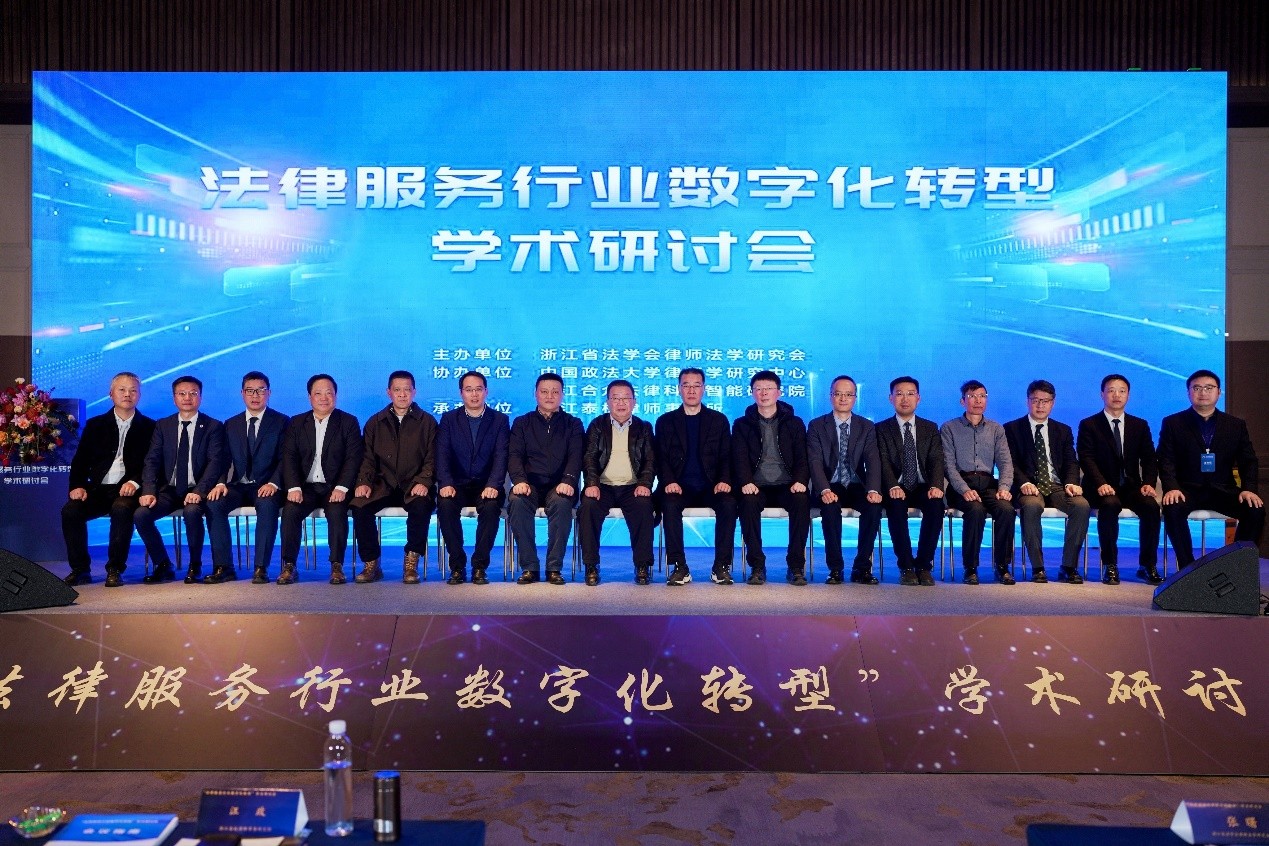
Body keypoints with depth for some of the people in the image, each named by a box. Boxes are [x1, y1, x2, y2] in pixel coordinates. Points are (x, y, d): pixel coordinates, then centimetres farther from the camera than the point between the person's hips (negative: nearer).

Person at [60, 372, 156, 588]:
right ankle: (80, 569, -9)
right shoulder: (95, 425, 18)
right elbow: (80, 461, 13)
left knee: (121, 509, -35)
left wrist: (135, 483, -17)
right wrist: (78, 486, -6)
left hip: (128, 490, -3)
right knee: (70, 510, -24)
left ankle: (115, 570, -24)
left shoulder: (149, 427, 10)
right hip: (98, 489, 3)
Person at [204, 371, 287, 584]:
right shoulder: (231, 424, 17)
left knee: (268, 506, -36)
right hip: (238, 486, 4)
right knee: (213, 504, -26)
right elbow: (224, 459, 9)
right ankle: (223, 567, -19)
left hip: (266, 487, -3)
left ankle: (261, 568, -31)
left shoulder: (280, 422, 6)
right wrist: (220, 483, -12)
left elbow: (284, 458, -3)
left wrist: (273, 483, -21)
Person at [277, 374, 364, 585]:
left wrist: (342, 488, -18)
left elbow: (353, 458, -4)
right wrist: (293, 487, -14)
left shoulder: (349, 422, 6)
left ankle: (337, 566, -20)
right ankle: (288, 566, -16)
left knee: (337, 511, -31)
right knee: (290, 510, -26)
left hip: (334, 488, -2)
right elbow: (288, 457, 3)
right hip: (305, 487, 2)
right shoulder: (296, 423, 13)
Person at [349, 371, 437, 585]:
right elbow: (368, 458, 11)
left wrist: (424, 482, -16)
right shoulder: (375, 422, 15)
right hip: (383, 485, 2)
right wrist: (364, 482, -8)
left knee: (421, 506, -35)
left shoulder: (427, 422, 8)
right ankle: (371, 565, -12)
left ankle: (411, 564, -20)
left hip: (413, 487, -2)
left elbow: (432, 459, 2)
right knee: (360, 506, -27)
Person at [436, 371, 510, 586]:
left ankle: (479, 567, -20)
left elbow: (501, 457, -4)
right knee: (445, 505, -31)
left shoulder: (500, 420, 7)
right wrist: (445, 483, -20)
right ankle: (457, 566, -18)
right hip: (457, 485, 1)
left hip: (486, 485, -1)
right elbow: (442, 455, -1)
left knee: (491, 506, -33)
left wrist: (493, 485, -22)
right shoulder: (448, 419, 10)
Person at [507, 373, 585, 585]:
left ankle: (554, 568, -26)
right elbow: (515, 454, 3)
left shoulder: (573, 424, 16)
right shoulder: (522, 423, 18)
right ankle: (529, 567, -23)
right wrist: (519, 480, -18)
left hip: (558, 486, -1)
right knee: (517, 502, -33)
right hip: (530, 484, 1)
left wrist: (568, 481, -20)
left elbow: (575, 456, 1)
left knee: (561, 503, -36)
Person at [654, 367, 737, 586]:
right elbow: (661, 458, 6)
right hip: (679, 487, 0)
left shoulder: (719, 420, 14)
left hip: (711, 487, 0)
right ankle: (679, 567, -25)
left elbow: (726, 457, 8)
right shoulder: (665, 421, 13)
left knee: (729, 503, -30)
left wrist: (724, 481, -12)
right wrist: (669, 481, -15)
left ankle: (721, 567, -21)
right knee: (670, 504, -33)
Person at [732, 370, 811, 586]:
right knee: (748, 502, -34)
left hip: (786, 486, 1)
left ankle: (796, 566, -23)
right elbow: (739, 458, 1)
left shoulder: (794, 423, 15)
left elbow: (802, 457, 7)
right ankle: (757, 566, -24)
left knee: (802, 500, -33)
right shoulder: (742, 425, 13)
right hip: (757, 487, 0)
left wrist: (800, 481, -15)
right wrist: (746, 482, -20)